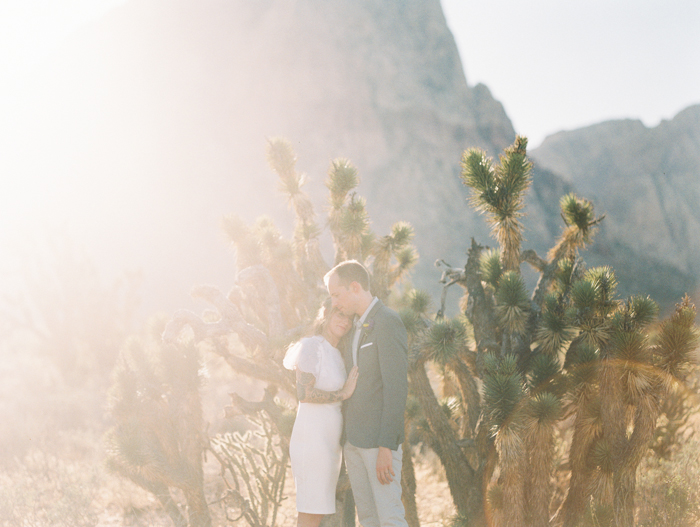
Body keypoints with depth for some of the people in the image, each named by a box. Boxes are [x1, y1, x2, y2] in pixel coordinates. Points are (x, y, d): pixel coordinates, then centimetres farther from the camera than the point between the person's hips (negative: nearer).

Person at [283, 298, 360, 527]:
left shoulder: (336, 353, 17)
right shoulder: (312, 345, -10)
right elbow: (304, 392, -20)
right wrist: (342, 394, -14)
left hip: (330, 440, 9)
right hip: (313, 437, -9)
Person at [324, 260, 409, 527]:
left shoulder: (388, 322, -12)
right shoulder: (357, 327, 16)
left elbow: (397, 388, -18)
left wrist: (385, 447, -21)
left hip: (379, 440, -9)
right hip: (353, 439, 9)